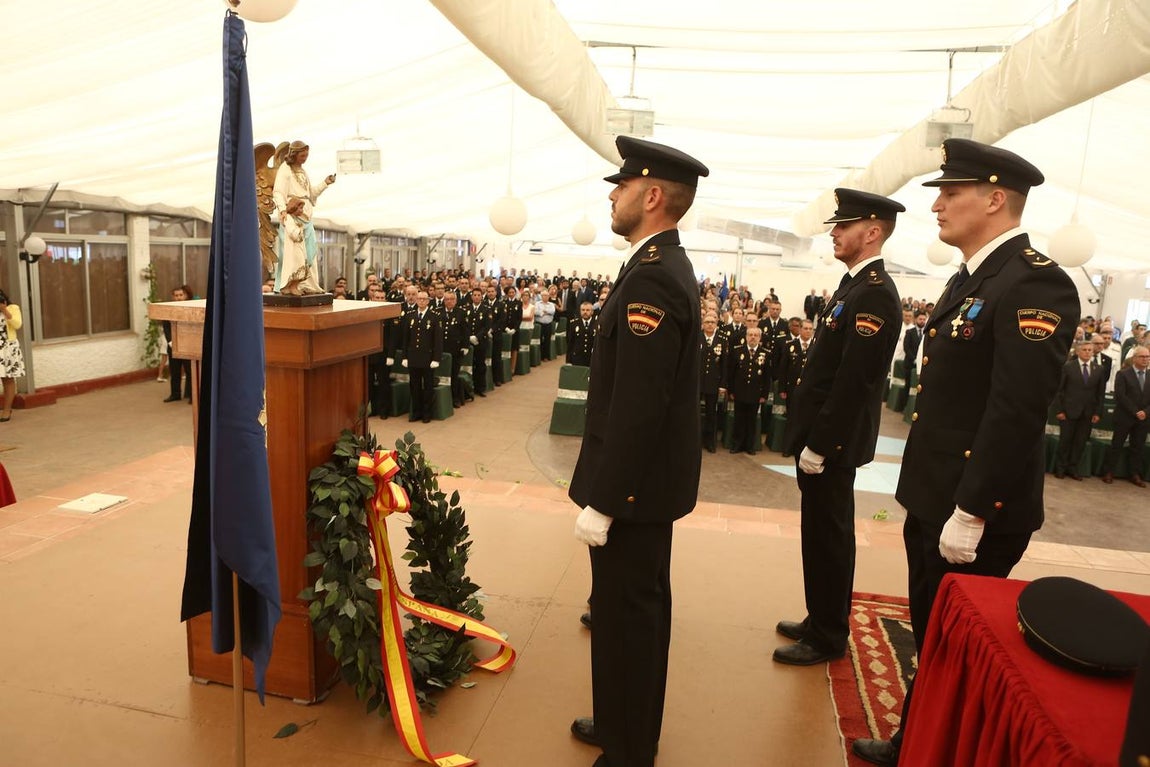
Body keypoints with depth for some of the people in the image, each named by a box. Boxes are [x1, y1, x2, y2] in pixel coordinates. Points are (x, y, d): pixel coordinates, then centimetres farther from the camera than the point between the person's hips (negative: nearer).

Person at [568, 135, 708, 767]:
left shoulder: (652, 277, -22)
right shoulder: (666, 265, 10)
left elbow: (637, 407, -26)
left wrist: (600, 502, -20)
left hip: (633, 484, -10)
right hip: (651, 479, 10)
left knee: (624, 618, 5)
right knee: (642, 607, 22)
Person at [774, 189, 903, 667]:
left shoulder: (874, 294, -18)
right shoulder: (855, 285, 13)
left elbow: (853, 382, -23)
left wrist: (818, 446, -20)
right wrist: (809, 439, 16)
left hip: (832, 443, -10)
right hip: (821, 436, 10)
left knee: (828, 539, 3)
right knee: (821, 536, 18)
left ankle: (827, 637, 19)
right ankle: (820, 621, 34)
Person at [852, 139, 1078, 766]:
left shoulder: (1034, 284, -18)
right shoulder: (968, 280, 12)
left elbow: (1018, 413, -24)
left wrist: (970, 513, -22)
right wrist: (926, 498, 17)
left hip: (975, 513, -9)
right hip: (932, 501, 9)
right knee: (931, 640, 23)